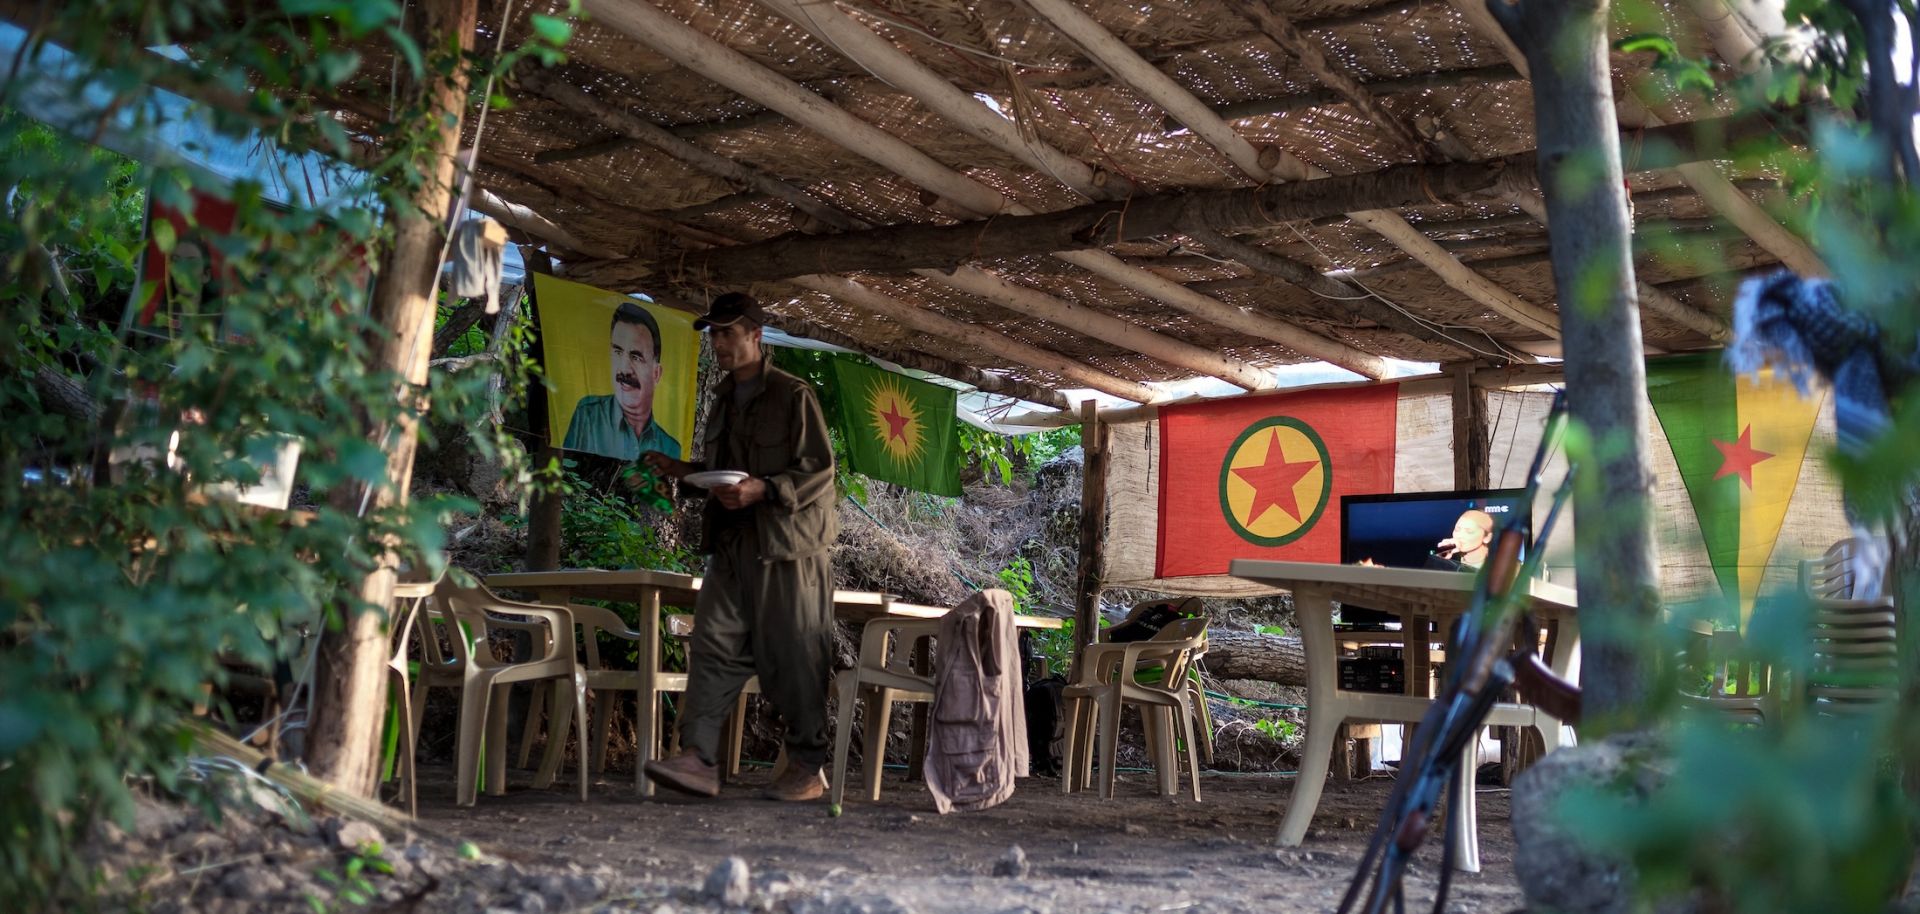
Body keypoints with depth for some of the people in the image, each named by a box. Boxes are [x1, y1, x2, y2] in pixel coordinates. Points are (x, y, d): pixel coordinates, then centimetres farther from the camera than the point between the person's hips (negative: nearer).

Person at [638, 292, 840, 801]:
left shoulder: (793, 395, -6)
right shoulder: (725, 397, 18)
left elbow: (819, 470, -11)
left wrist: (763, 490, -22)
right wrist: (684, 470, 9)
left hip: (788, 547, -7)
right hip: (732, 545, 7)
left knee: (793, 658, -2)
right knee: (714, 647, -4)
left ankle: (808, 770, 7)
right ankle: (698, 759, -7)